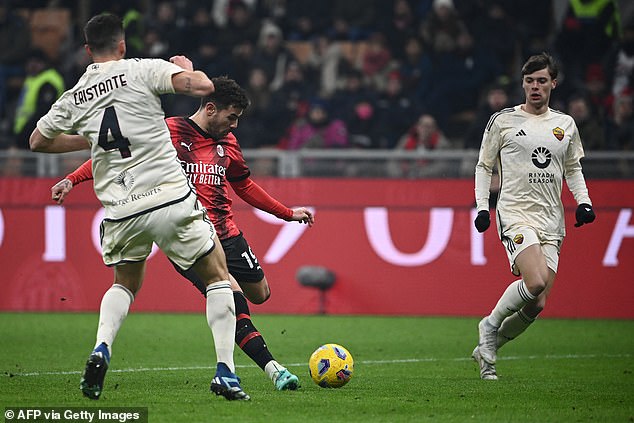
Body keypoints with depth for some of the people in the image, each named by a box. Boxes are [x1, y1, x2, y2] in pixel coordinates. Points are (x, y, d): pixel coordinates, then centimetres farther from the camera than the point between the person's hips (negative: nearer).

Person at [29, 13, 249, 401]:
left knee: (125, 285, 29)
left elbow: (38, 141, 23)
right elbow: (202, 86, -14)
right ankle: (225, 373, 4)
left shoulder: (74, 98, 9)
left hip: (121, 212, 4)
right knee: (218, 277, 15)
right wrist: (187, 67, 8)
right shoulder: (143, 70, -4)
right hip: (172, 199, -4)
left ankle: (101, 350, 2)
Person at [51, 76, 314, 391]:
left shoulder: (227, 143, 12)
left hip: (226, 234, 7)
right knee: (232, 294, -22)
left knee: (260, 294, 6)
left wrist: (288, 214, 31)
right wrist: (72, 179, -12)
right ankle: (273, 370, -21)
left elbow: (244, 185, 29)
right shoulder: (169, 131, -6)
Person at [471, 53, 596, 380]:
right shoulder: (503, 121, 3)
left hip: (551, 221, 4)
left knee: (536, 305, -3)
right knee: (535, 283, -27)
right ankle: (491, 324, -1)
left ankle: (487, 349, 17)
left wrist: (584, 202, 8)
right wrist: (482, 206, -2)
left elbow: (573, 169, 24)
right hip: (515, 213, -4)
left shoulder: (566, 125, 13)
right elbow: (484, 165, 10)